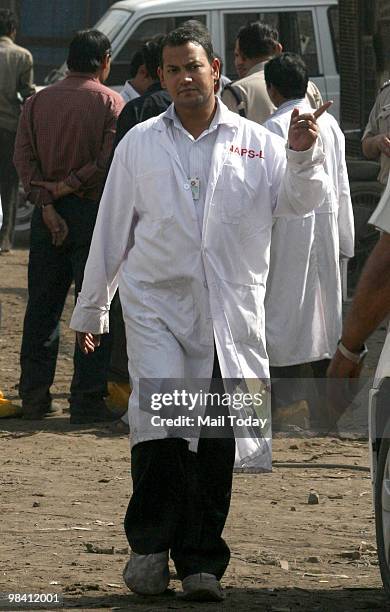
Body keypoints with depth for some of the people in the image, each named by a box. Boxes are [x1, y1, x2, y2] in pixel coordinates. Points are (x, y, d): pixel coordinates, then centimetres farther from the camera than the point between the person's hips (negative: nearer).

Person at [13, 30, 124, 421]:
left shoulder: (37, 102, 7)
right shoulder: (110, 103, -5)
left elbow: (23, 158, -3)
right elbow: (110, 162, -15)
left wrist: (46, 203, -8)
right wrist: (69, 186, -7)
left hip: (48, 214, 4)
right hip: (92, 212, -4)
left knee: (42, 305, 11)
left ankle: (34, 396, 11)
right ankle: (86, 400, -2)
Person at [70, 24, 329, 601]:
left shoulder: (255, 143, 9)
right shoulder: (139, 144, 10)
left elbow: (298, 200, 2)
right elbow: (111, 229, 14)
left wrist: (303, 154, -18)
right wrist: (91, 308, 16)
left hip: (230, 309, 1)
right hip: (157, 300, -1)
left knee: (216, 438, 3)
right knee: (160, 405, -21)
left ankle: (201, 562, 12)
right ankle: (149, 542, -7)